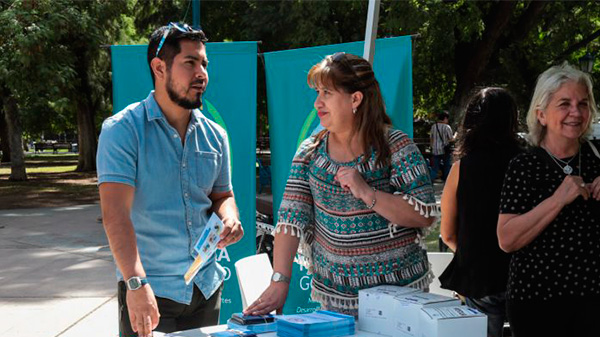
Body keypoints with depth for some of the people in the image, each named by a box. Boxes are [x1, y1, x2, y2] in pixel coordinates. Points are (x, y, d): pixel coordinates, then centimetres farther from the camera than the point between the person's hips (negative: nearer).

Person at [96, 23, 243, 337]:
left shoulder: (214, 135, 6)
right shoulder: (122, 129, -11)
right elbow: (115, 212, -20)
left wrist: (230, 218, -6)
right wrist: (136, 283, -31)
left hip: (206, 286, 6)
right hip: (148, 290, -5)